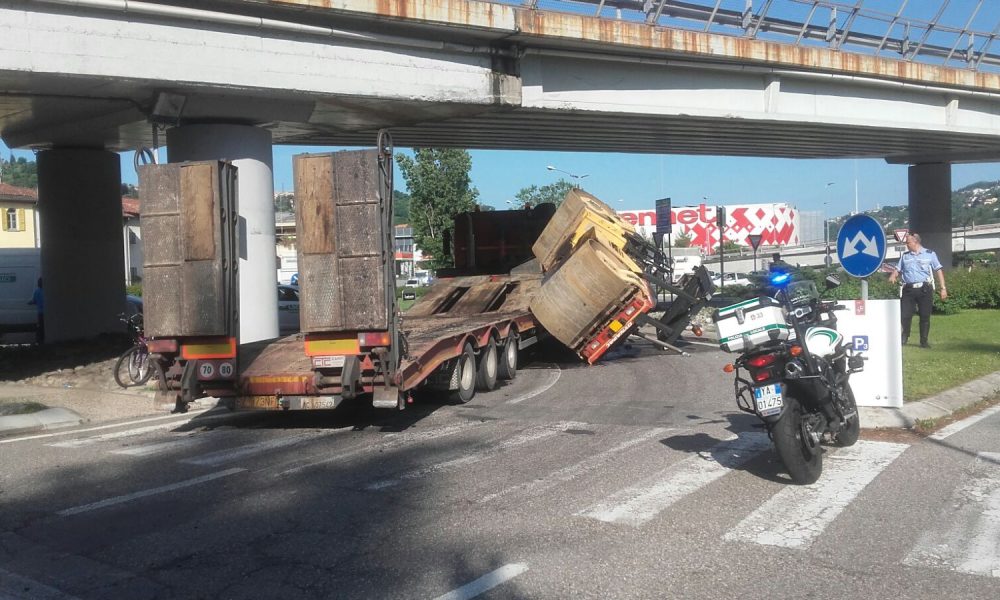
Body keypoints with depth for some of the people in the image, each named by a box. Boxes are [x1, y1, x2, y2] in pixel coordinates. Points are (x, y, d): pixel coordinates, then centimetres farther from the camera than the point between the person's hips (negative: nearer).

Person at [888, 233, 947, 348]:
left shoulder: (930, 254, 6)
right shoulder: (905, 256, 15)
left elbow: (939, 271, 5)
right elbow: (898, 269, 16)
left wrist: (943, 288, -2)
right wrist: (893, 276, -8)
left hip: (925, 289, -2)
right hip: (908, 290, 2)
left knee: (925, 316, 3)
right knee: (905, 315, -3)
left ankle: (924, 341, 13)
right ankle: (904, 336, 19)